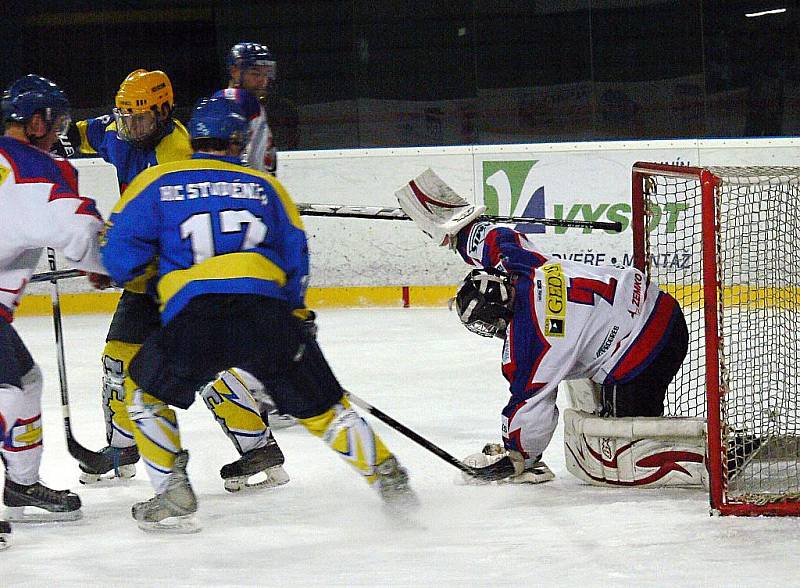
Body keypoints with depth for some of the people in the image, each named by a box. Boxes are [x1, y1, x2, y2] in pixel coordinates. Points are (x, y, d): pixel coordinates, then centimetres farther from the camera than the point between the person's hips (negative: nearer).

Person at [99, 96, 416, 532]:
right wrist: (296, 315, 35)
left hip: (194, 316, -2)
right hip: (268, 314, 2)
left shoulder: (157, 182, 17)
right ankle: (387, 476, 14)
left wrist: (131, 279, 33)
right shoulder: (265, 186, 23)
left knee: (144, 390, 21)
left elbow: (121, 254, 11)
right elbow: (295, 256, 21)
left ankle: (173, 495, 12)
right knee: (320, 404, 17)